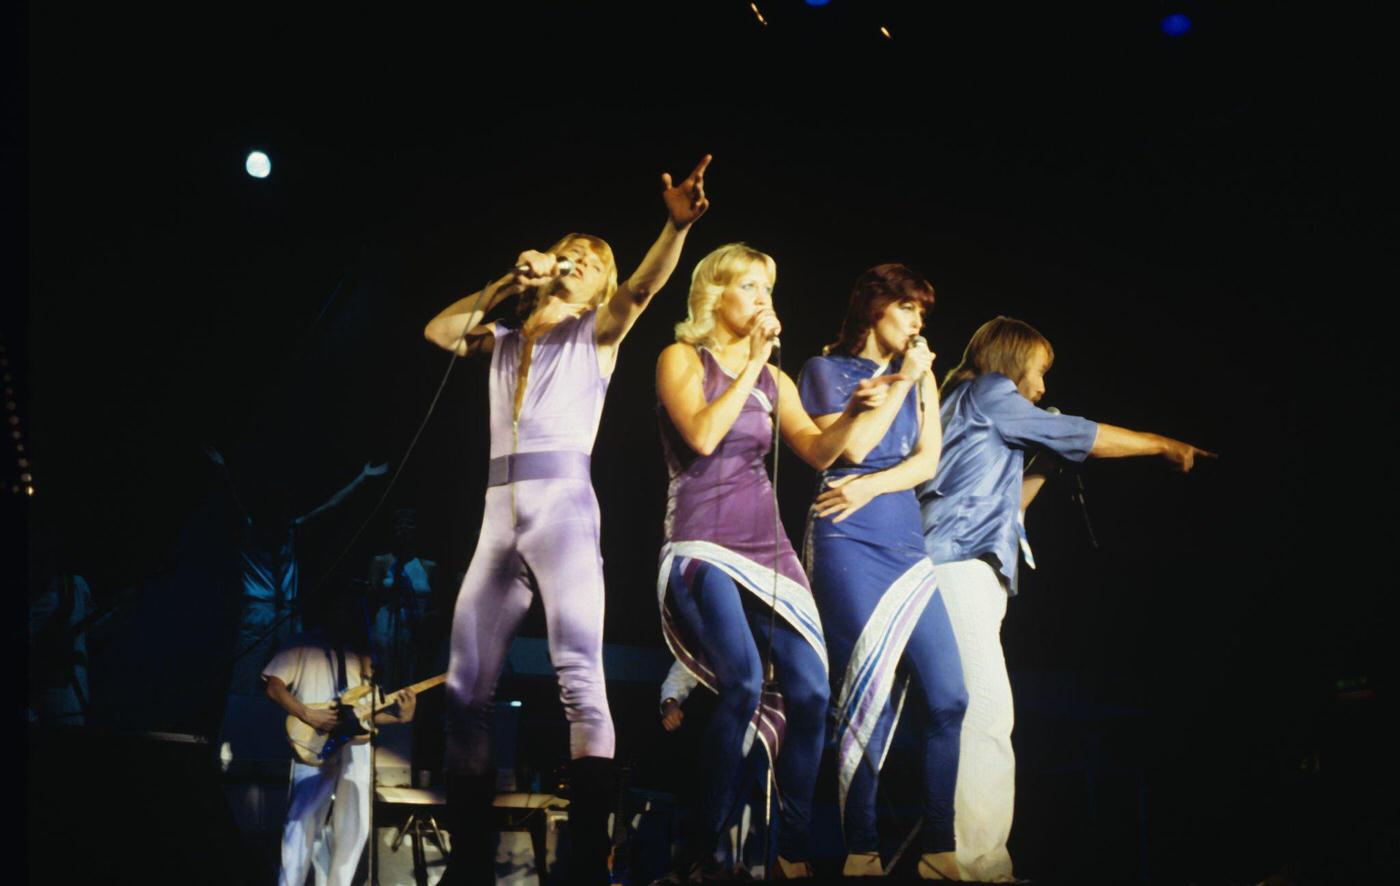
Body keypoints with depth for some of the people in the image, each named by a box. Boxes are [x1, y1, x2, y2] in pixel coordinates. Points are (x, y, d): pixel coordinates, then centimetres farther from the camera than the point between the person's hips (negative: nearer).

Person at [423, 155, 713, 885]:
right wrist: (508, 284, 11)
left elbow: (642, 287, -5)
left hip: (562, 503, -5)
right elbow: (439, 331, 15)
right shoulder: (503, 340, 26)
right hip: (499, 515, 6)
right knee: (465, 684, 2)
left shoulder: (596, 333, 13)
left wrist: (677, 226, -22)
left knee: (578, 671, -21)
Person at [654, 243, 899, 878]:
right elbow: (701, 436, -13)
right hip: (704, 544, -6)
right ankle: (707, 849, -17)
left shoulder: (774, 379, 17)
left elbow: (817, 452, 8)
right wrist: (752, 364, -9)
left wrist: (853, 412, -11)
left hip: (767, 545, 6)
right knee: (744, 683, -26)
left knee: (810, 693, -8)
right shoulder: (683, 359, 3)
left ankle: (794, 850, 5)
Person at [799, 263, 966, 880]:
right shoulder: (826, 369, 5)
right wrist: (902, 382, -3)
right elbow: (853, 446, -8)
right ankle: (861, 854, -5)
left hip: (906, 545, 5)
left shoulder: (919, 376, 20)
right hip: (849, 544, -5)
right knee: (868, 697, -10)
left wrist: (870, 487, -6)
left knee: (947, 696, -5)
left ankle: (939, 852, -1)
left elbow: (928, 461, 10)